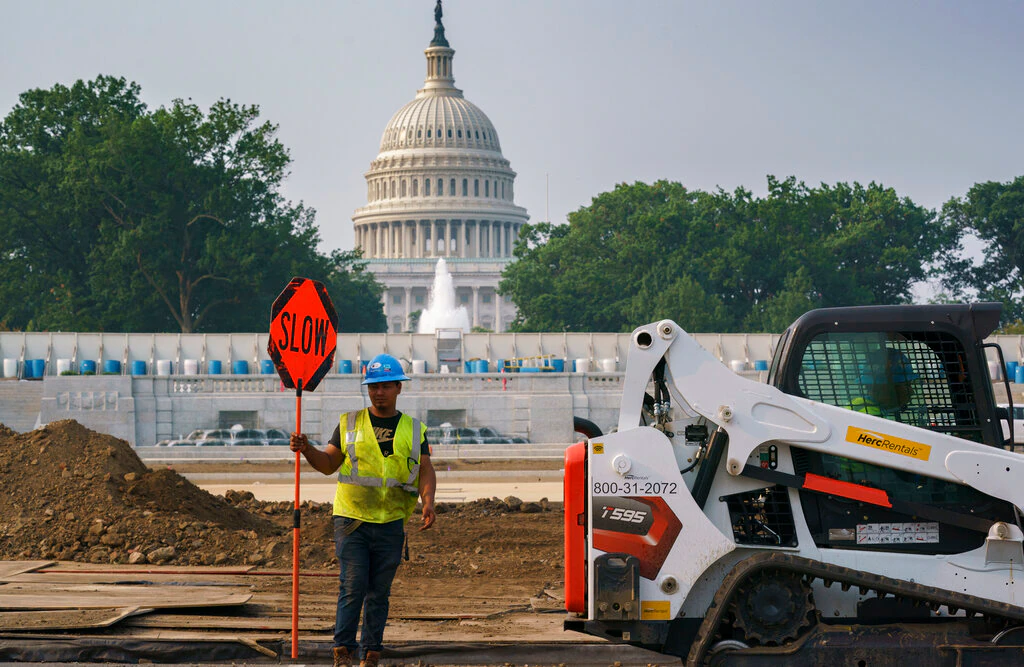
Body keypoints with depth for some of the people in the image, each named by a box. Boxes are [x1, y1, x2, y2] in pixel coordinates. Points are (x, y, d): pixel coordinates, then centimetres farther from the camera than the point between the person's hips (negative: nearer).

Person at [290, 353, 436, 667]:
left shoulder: (414, 430, 10)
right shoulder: (350, 423, 9)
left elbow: (426, 470, 4)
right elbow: (328, 464, 11)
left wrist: (428, 501, -14)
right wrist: (306, 449, -8)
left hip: (391, 524, 1)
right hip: (352, 520, -1)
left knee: (379, 593, 4)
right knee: (352, 587, -9)